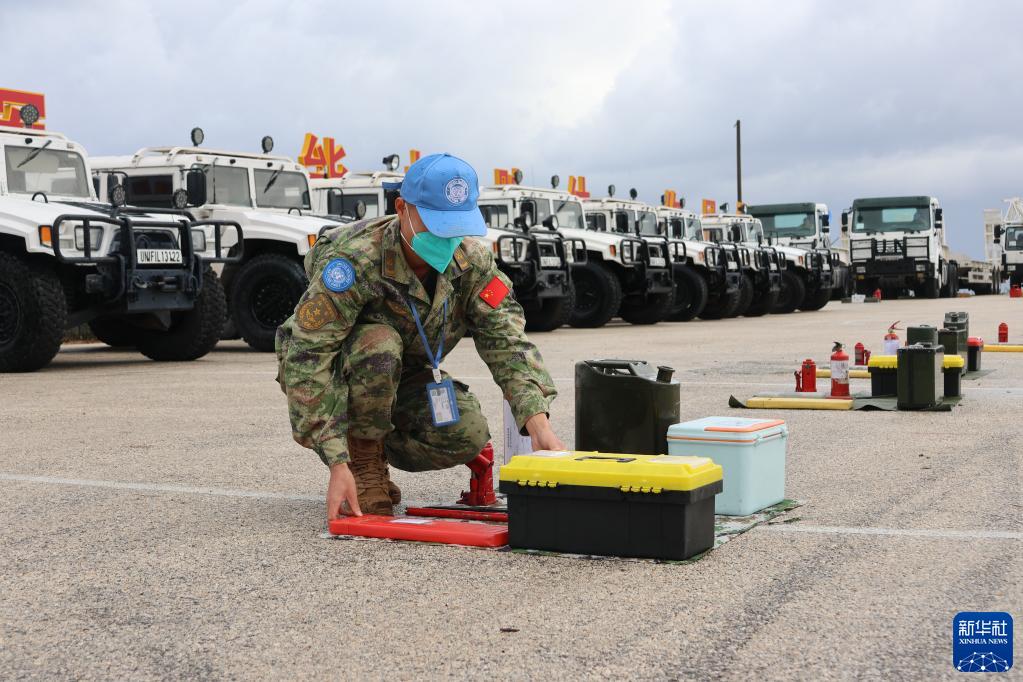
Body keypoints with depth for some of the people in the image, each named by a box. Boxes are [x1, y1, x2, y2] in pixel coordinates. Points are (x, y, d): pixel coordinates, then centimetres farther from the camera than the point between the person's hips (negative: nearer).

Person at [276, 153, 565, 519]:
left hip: (402, 376, 5)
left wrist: (539, 425, -35)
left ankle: (375, 451, 8)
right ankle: (362, 462, -13)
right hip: (337, 377, -5)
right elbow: (308, 357, -36)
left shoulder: (471, 261, -16)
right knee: (379, 346, -36)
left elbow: (507, 341, -19)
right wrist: (337, 464, -41)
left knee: (468, 435, -20)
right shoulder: (353, 259, -33)